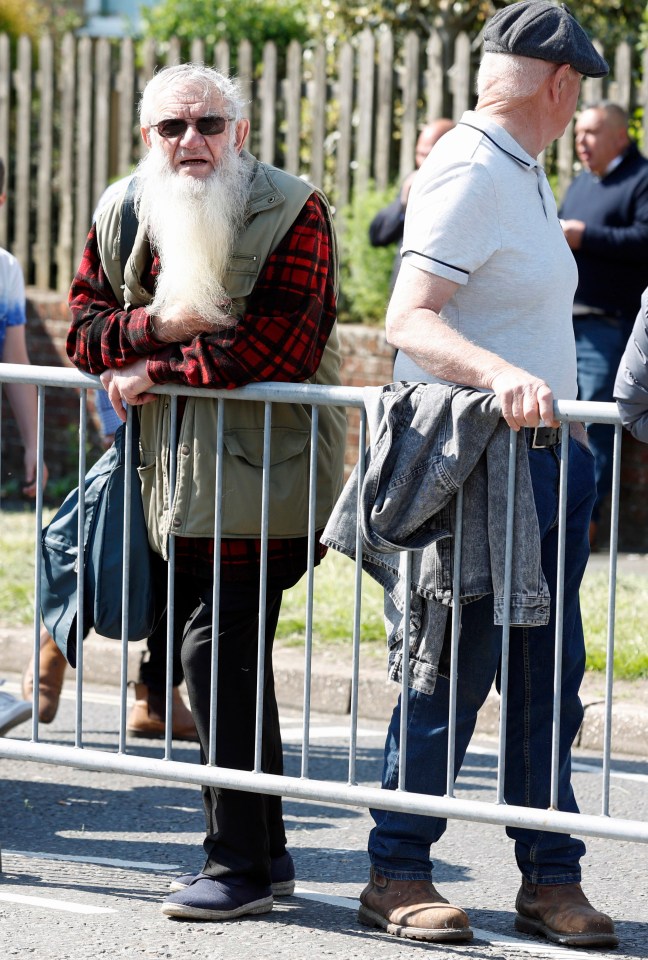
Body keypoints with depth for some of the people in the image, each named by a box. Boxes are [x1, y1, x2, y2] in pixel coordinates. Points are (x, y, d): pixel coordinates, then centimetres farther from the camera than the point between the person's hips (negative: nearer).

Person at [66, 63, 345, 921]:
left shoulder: (292, 213, -10)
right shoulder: (124, 221, 10)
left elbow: (277, 349, -19)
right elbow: (83, 329, 10)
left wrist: (154, 372, -14)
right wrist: (157, 322, -11)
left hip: (261, 472, -7)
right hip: (175, 472, 7)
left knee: (218, 654, -12)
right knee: (231, 659, 11)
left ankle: (241, 864, -5)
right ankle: (263, 850, 20)